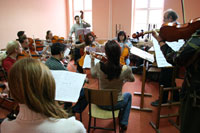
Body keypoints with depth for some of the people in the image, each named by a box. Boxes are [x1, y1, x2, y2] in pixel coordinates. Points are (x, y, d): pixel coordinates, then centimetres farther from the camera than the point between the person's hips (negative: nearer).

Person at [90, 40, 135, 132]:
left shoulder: (99, 66, -22)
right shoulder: (125, 69, -25)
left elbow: (93, 75, 2)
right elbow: (132, 80, -2)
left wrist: (92, 60, 11)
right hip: (116, 104, -1)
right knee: (128, 95, 31)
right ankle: (123, 123, 33)